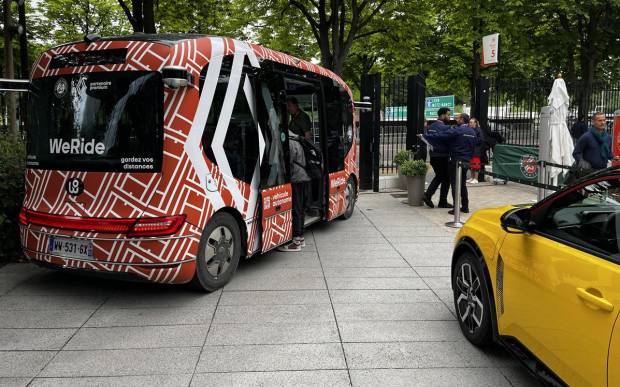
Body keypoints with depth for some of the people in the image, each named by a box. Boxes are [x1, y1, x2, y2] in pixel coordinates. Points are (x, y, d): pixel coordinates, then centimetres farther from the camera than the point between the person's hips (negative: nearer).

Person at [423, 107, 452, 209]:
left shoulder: (430, 127, 8)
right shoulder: (445, 128, -15)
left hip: (433, 156, 7)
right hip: (443, 157, -7)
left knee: (438, 176, 21)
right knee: (446, 179, 6)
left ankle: (428, 195, 6)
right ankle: (443, 202, 12)